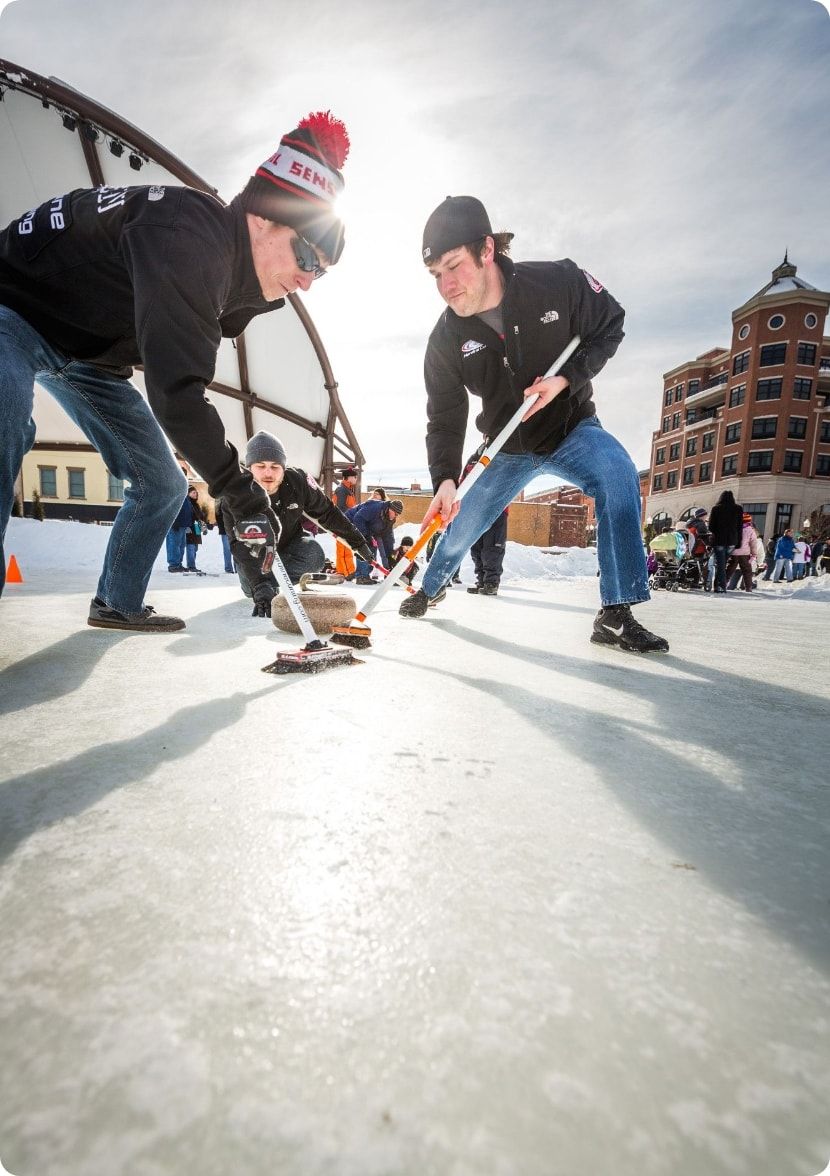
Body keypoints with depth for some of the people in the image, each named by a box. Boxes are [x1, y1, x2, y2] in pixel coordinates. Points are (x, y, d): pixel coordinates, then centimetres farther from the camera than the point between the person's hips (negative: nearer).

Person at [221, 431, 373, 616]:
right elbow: (242, 547, -39)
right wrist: (260, 587, -54)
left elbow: (327, 512, -9)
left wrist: (356, 539, -3)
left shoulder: (298, 481, -25)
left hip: (290, 543, 0)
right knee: (251, 587, -23)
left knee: (315, 555, -29)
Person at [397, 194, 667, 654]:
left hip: (571, 428, -1)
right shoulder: (445, 340, -16)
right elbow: (444, 419, -14)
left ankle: (616, 615, -24)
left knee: (618, 476, -31)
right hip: (507, 447, 2)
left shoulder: (559, 282, -21)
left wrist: (566, 379, -23)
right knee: (462, 527, 7)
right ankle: (431, 587, 42)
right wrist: (445, 479, -30)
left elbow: (609, 327, -7)